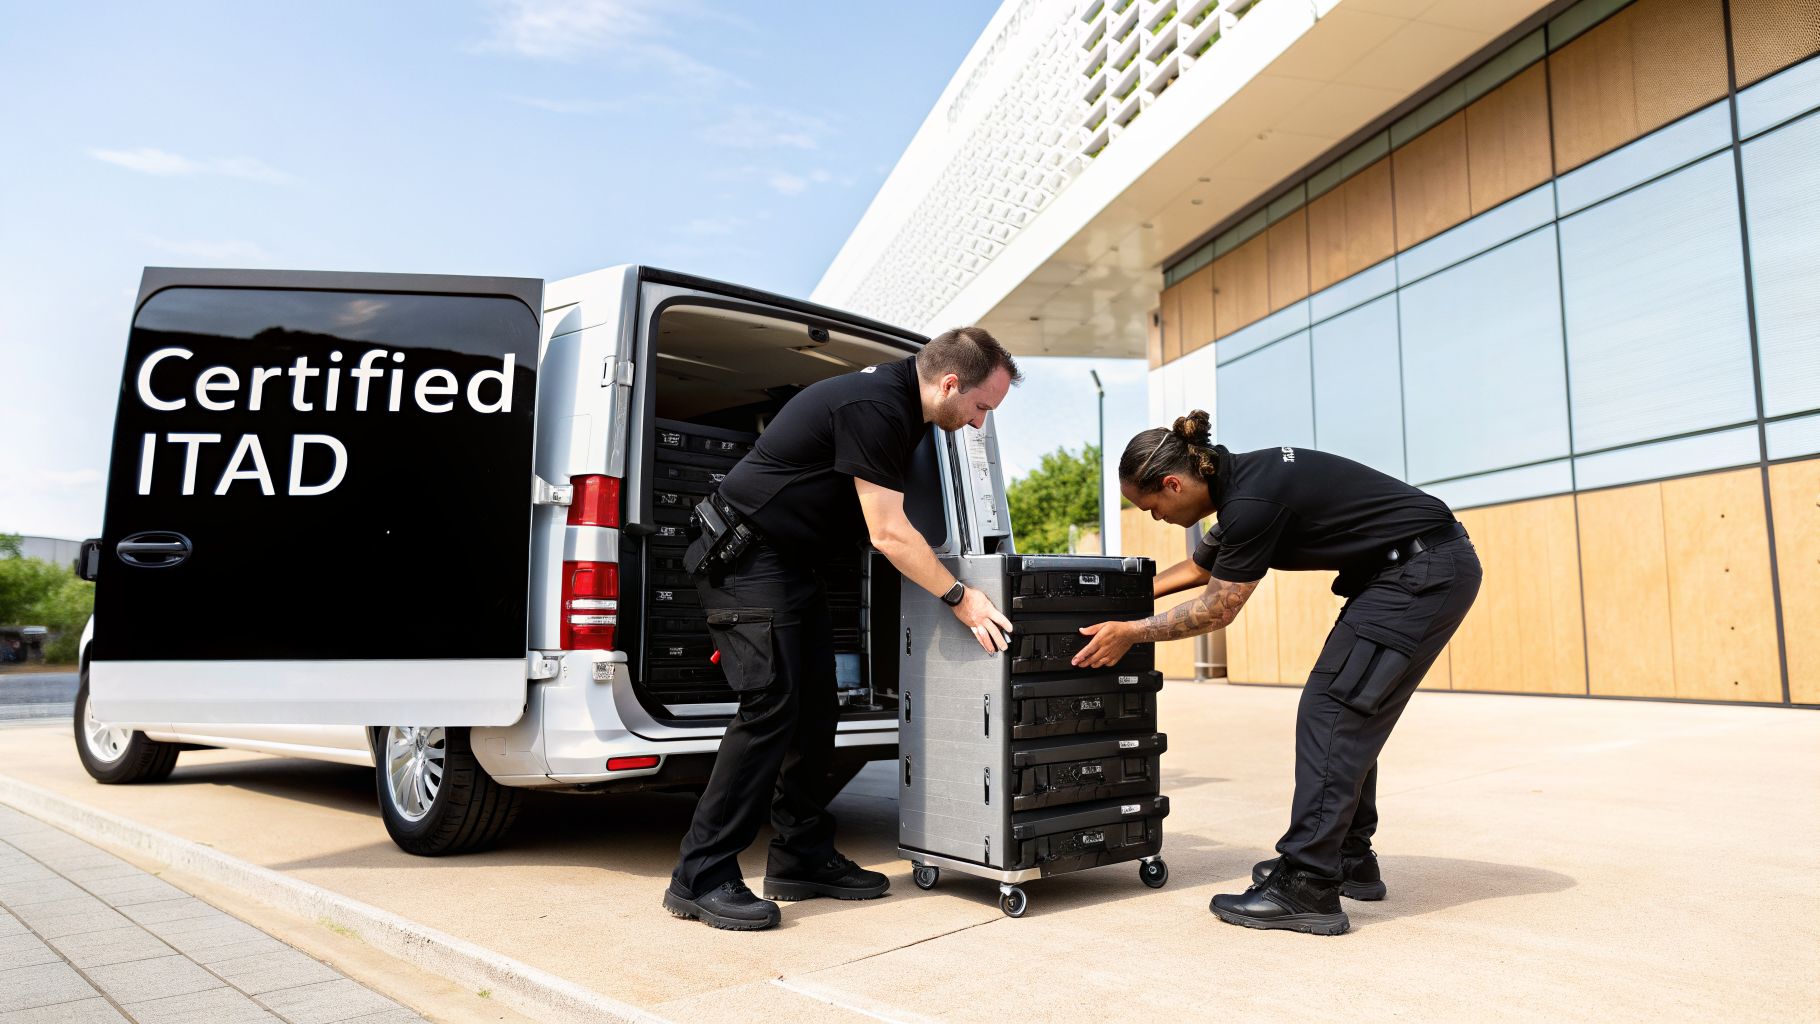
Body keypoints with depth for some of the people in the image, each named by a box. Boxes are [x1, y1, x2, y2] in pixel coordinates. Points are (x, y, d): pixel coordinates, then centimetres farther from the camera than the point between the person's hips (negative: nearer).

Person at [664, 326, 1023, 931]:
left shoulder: (903, 407, 9)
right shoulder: (873, 406, -23)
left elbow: (891, 526, 17)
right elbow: (888, 534, -23)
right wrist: (960, 598, -16)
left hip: (792, 563, 10)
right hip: (745, 558, -10)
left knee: (815, 706, 7)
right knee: (771, 705, -15)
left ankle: (803, 860, 17)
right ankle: (700, 878, -7)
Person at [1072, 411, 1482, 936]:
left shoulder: (1251, 501, -24)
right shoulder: (1237, 478, 6)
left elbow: (1216, 611, -13)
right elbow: (1201, 566, 22)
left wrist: (1130, 633, -5)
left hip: (1426, 573, -10)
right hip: (1429, 569, 10)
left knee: (1330, 711, -11)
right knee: (1351, 716, 13)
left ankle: (1308, 889, -9)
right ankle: (1350, 860, 25)